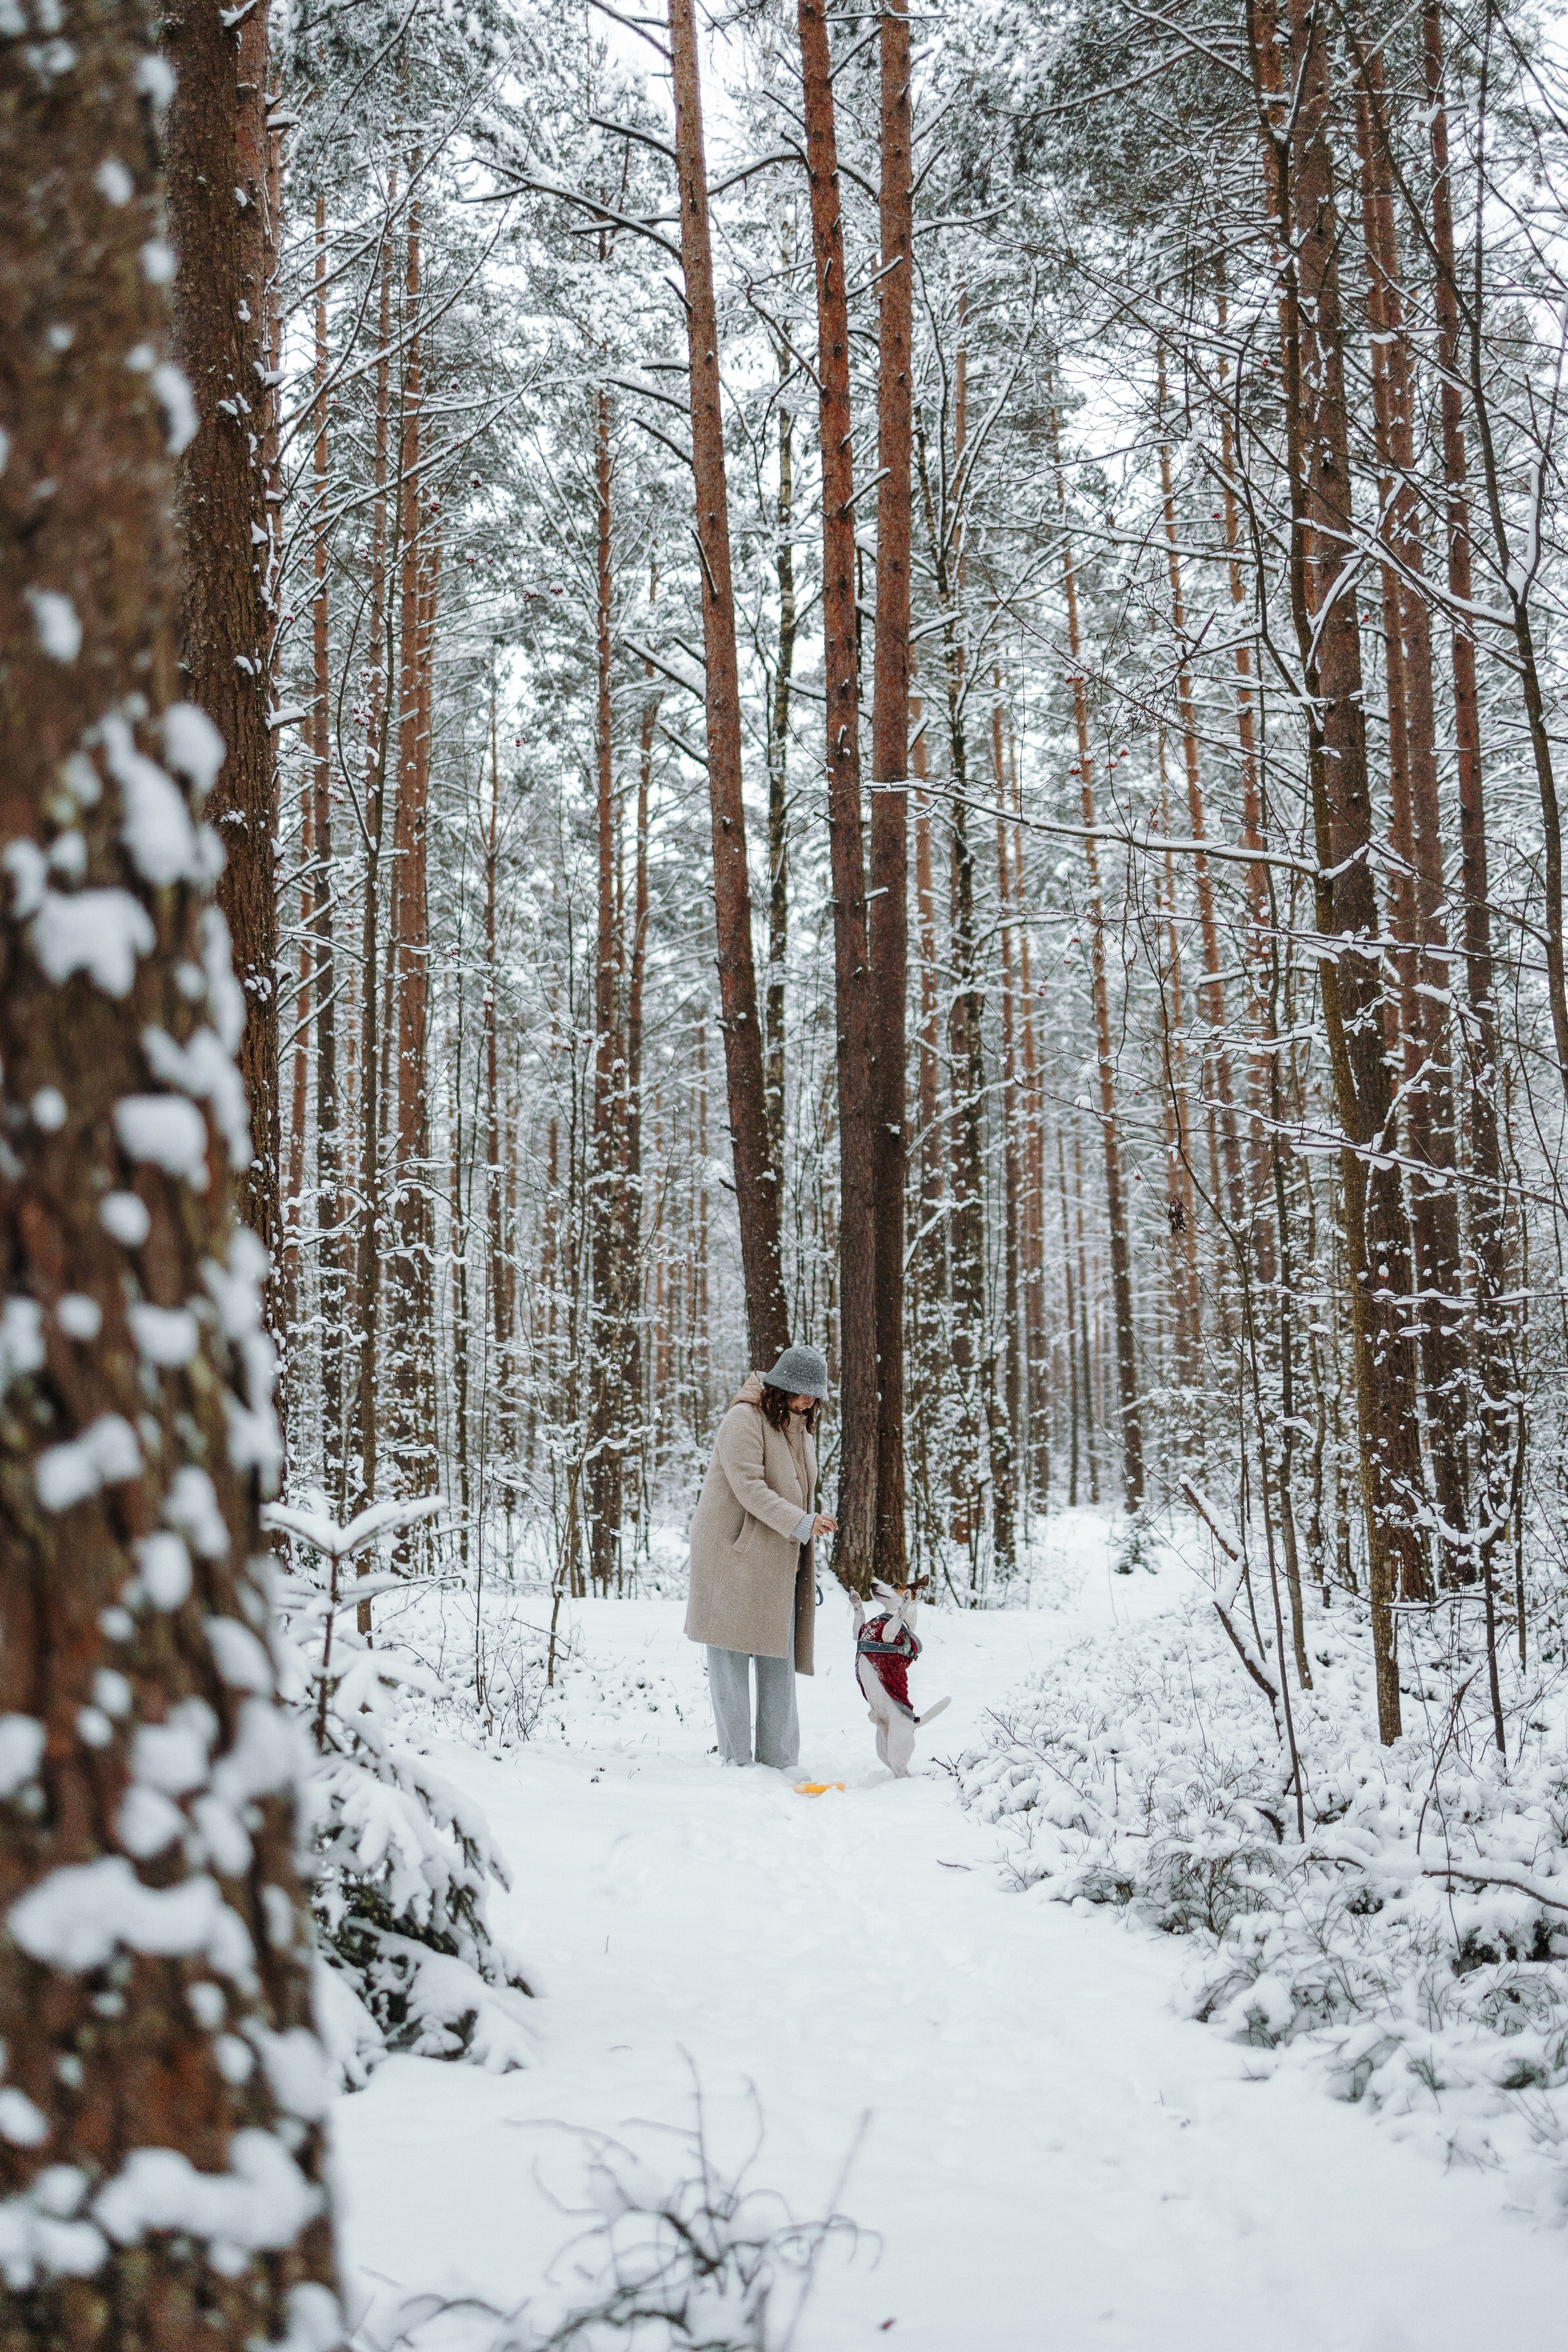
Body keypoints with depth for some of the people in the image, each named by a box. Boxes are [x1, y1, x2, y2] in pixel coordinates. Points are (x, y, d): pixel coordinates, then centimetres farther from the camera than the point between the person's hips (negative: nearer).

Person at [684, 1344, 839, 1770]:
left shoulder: (799, 1427, 17)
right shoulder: (744, 1419, -11)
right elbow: (749, 1487, -20)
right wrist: (800, 1523, -28)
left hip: (778, 1560, 8)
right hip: (732, 1553, -8)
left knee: (779, 1655, 5)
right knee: (731, 1652, -2)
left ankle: (778, 1759, 10)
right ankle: (736, 1758, 2)